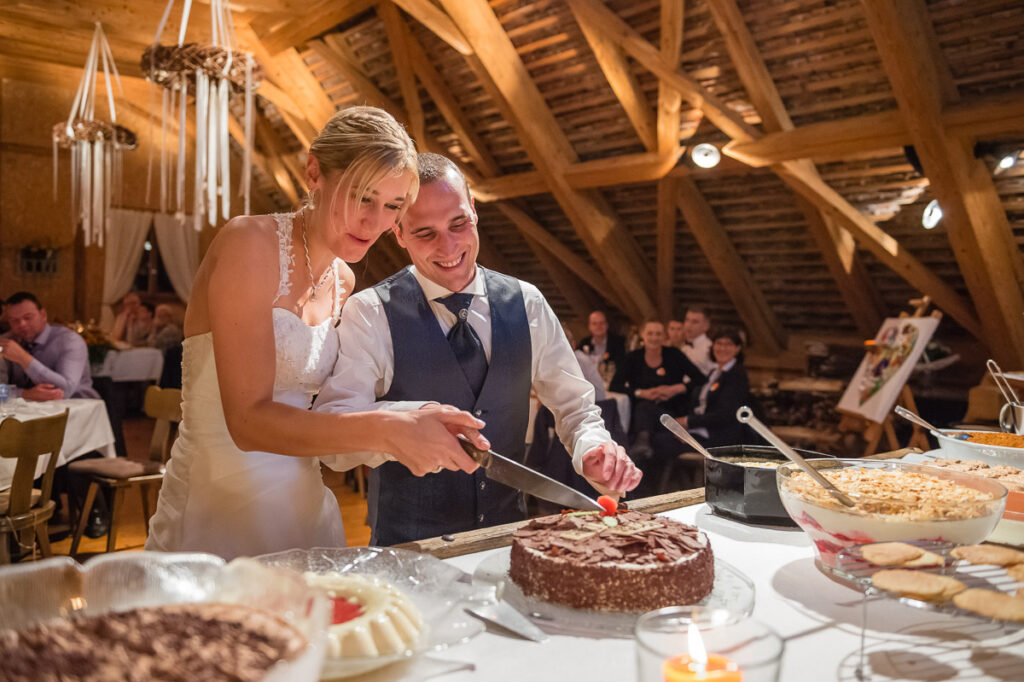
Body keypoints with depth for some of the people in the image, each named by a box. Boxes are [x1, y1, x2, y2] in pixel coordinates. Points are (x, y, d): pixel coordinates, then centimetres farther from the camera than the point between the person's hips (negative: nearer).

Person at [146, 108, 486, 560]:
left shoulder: (343, 282, 8)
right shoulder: (250, 242, -15)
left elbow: (314, 410, 10)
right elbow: (249, 420, -22)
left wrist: (410, 421, -4)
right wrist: (384, 431, -31)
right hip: (215, 520, -6)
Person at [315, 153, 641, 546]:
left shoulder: (526, 304, 5)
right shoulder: (369, 314, -6)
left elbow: (573, 404, 12)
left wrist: (593, 451, -9)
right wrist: (410, 420, -31)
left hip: (508, 534, 3)